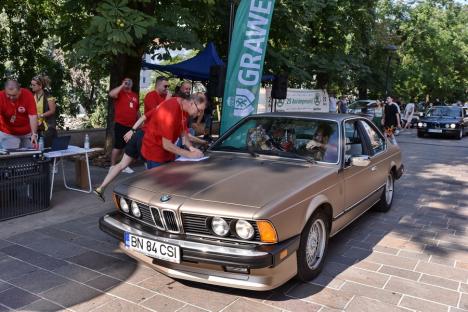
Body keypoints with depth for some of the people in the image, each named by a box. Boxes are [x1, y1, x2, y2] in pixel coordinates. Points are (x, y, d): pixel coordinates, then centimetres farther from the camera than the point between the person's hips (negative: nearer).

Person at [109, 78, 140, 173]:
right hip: (120, 125, -6)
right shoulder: (120, 93, -2)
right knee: (118, 146, -3)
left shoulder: (135, 95, 14)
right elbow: (111, 94, -25)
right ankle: (113, 166, 5)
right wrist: (122, 86, -18)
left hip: (132, 126, 6)